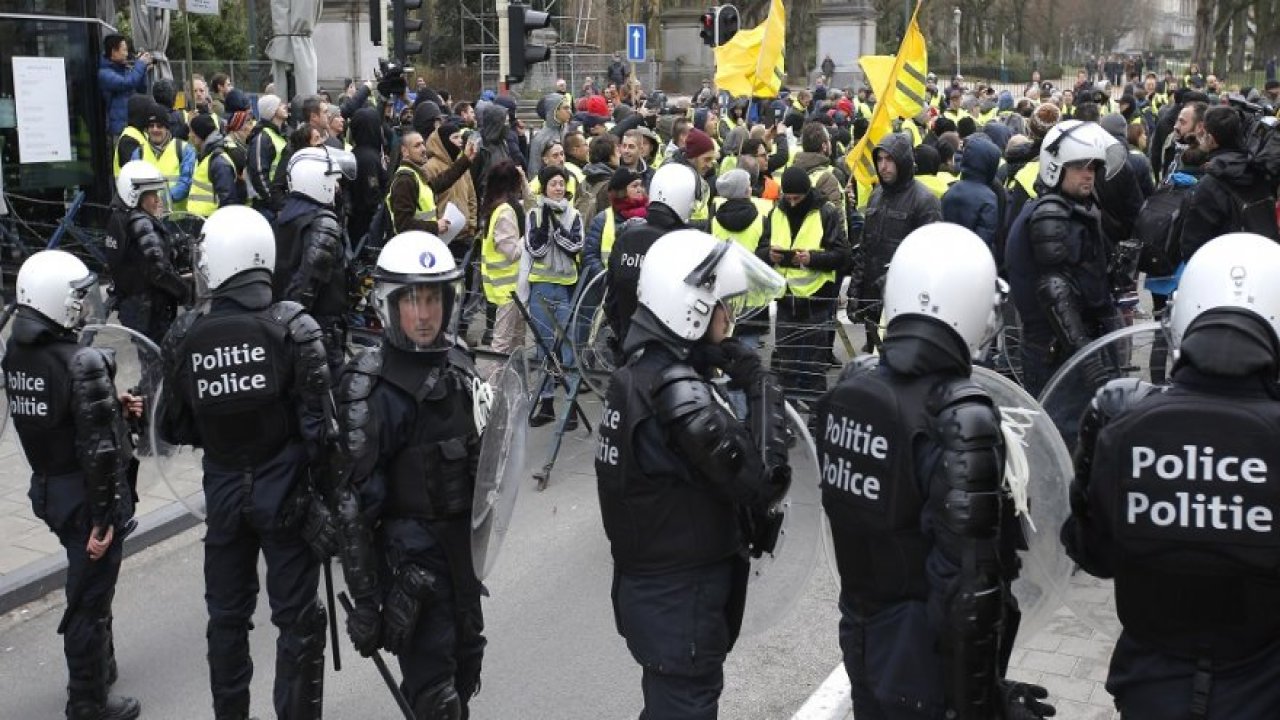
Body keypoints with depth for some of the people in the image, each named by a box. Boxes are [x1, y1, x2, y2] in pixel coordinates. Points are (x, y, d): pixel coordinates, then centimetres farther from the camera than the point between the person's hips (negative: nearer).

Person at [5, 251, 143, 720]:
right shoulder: (83, 363, -25)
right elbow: (98, 450, -25)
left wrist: (113, 406, 11)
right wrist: (103, 518, -19)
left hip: (48, 488, 8)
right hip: (85, 493, -8)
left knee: (87, 582, 27)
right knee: (90, 596, 6)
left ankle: (99, 667, 46)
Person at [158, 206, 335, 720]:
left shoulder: (184, 337, -7)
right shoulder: (292, 326, -15)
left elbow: (177, 429, 0)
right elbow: (317, 423, -15)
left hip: (223, 494, 3)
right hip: (285, 494, -3)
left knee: (227, 616, 19)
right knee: (297, 620, 9)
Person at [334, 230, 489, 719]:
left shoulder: (458, 364, 3)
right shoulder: (372, 388, -18)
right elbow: (355, 503, -19)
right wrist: (365, 600, -19)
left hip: (463, 546, 7)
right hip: (411, 556, -7)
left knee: (466, 665, 20)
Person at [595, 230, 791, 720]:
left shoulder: (640, 371, 5)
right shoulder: (677, 391, -25)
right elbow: (765, 479, -27)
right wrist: (761, 386, -19)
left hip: (651, 583, 9)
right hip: (682, 600, -9)